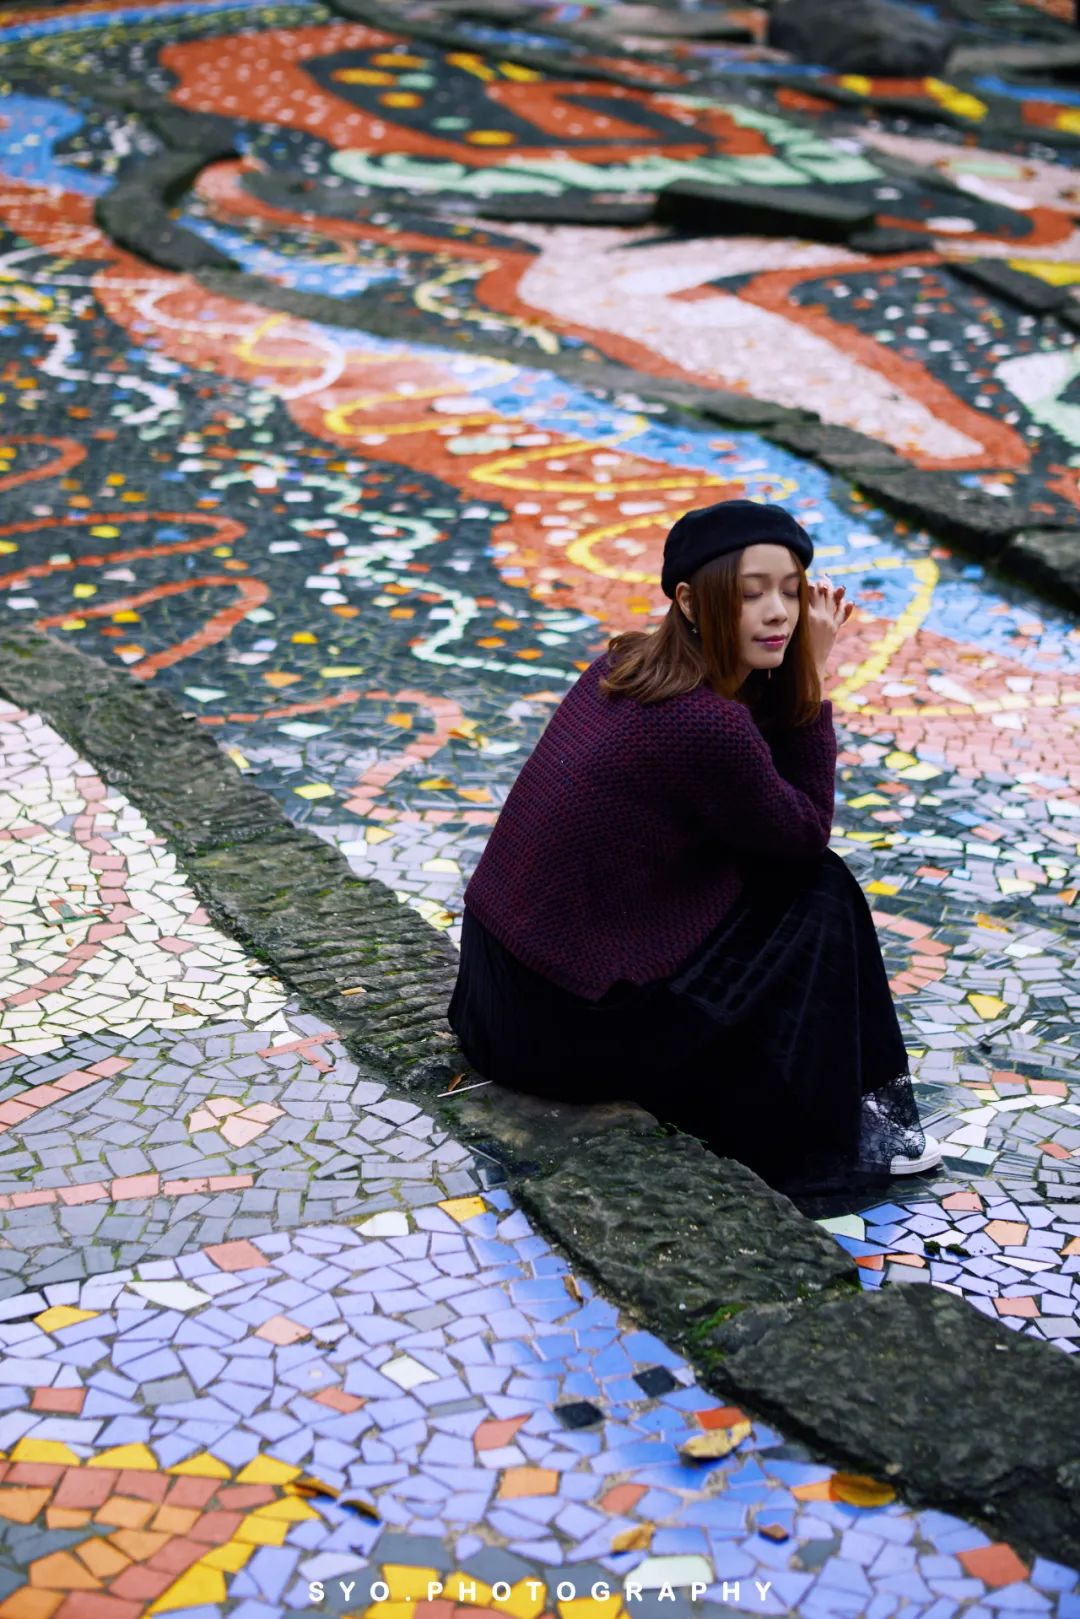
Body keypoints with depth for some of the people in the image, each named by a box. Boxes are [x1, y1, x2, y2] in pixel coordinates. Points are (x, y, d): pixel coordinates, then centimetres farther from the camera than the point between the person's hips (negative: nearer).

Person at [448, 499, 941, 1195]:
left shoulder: (628, 663, 3)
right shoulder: (705, 725, -25)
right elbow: (808, 832, -7)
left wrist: (799, 681, 2)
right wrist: (811, 682, -7)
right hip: (568, 1026, -9)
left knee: (778, 868, 14)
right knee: (819, 894, 0)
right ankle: (824, 1131, 10)